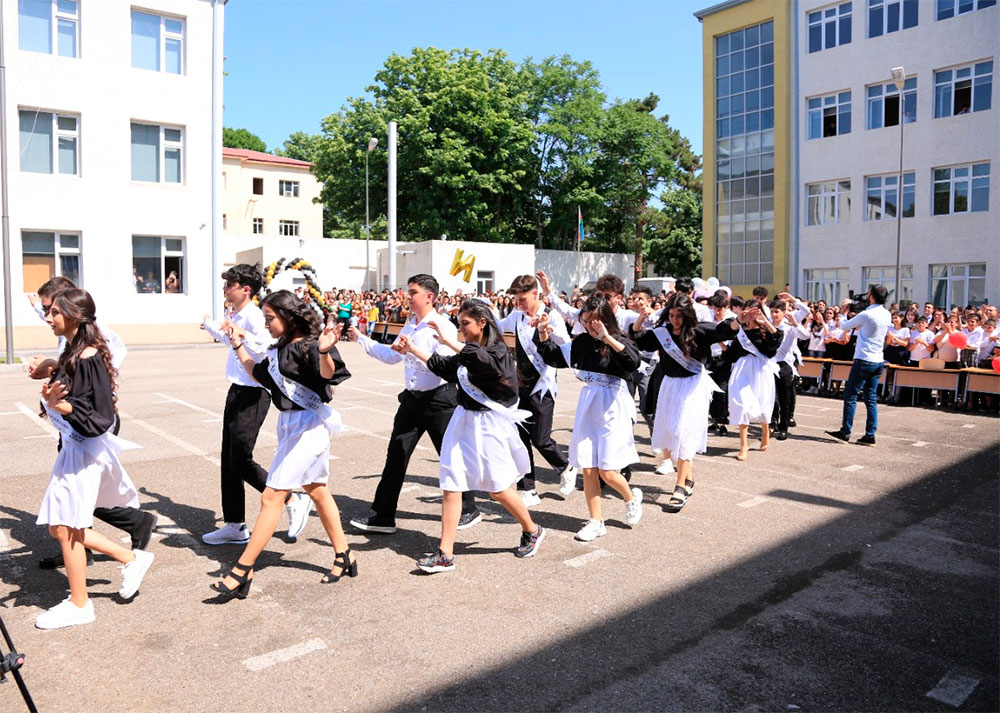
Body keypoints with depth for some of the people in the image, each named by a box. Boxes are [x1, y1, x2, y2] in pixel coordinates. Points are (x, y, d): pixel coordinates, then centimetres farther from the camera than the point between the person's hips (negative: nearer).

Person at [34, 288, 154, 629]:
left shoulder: (90, 359, -20)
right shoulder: (72, 353, 7)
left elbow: (102, 418, -22)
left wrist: (64, 406, -33)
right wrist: (51, 396, 2)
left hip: (85, 449, -9)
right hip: (73, 445, 9)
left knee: (64, 527, 2)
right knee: (61, 527, 16)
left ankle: (79, 604, 19)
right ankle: (131, 558, 26)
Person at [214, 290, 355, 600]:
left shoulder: (308, 346, -17)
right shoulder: (279, 349, 10)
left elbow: (328, 374, -35)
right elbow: (259, 374, 24)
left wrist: (324, 353, -54)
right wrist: (237, 345, 21)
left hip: (308, 425, -10)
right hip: (289, 423, 10)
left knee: (271, 496, -8)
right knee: (317, 492, 16)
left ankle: (242, 572, 0)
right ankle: (343, 558, 28)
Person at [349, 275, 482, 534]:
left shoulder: (443, 326, -15)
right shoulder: (409, 326, 9)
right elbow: (392, 356, 19)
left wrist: (414, 350, -33)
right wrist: (362, 339, 21)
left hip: (439, 399, -7)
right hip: (412, 398, 7)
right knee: (396, 455, 6)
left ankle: (469, 510, 26)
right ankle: (383, 517, 15)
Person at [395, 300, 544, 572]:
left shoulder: (499, 352, -13)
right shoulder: (465, 353, 9)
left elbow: (481, 358, -35)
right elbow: (442, 365, 21)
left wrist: (447, 341, -38)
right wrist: (412, 349, 15)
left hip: (489, 425, -7)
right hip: (463, 422, 7)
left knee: (497, 488, 3)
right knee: (451, 484, 1)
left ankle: (532, 531, 30)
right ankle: (445, 554, 7)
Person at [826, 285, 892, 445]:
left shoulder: (866, 314, -15)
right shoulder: (887, 314, 8)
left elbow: (844, 325, -2)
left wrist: (843, 310, 13)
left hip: (864, 360, -7)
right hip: (878, 361, 7)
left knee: (850, 395, -1)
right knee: (871, 398, 8)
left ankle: (845, 433, 1)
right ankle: (870, 435, 7)